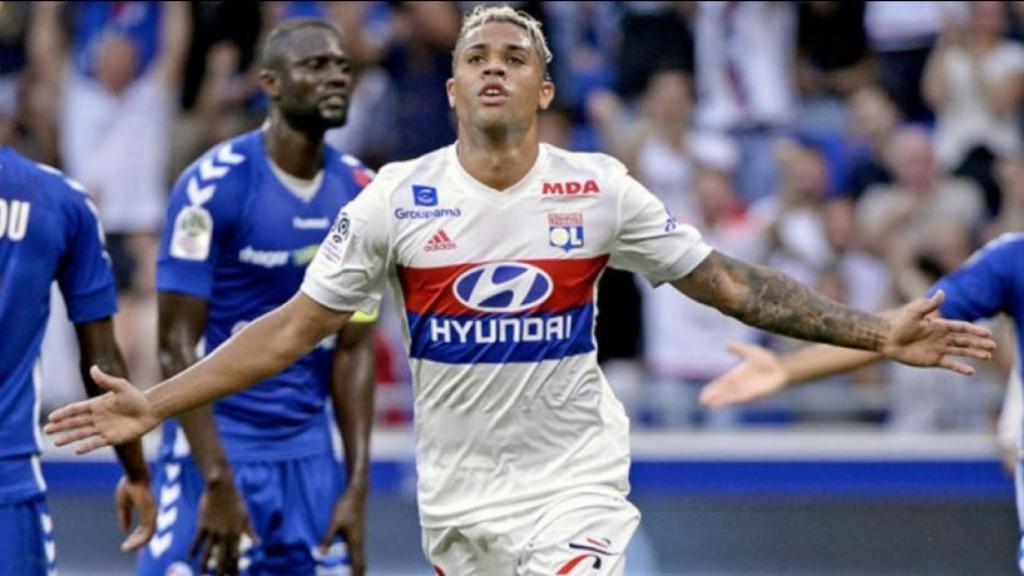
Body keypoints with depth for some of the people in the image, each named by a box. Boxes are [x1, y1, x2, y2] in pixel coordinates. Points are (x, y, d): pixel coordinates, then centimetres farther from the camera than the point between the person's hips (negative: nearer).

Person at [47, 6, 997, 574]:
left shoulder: (598, 189, -3)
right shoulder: (397, 197, -3)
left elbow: (725, 282, 1)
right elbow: (295, 326, -1)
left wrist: (877, 333, -5)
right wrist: (155, 404, -8)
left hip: (574, 476, -2)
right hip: (456, 487, 2)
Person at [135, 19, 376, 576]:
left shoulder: (360, 193, 5)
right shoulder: (213, 186, -12)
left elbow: (353, 349, 9)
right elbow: (177, 347, -14)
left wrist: (357, 486, 2)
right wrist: (218, 483, -20)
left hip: (309, 451, 6)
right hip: (218, 442, -6)